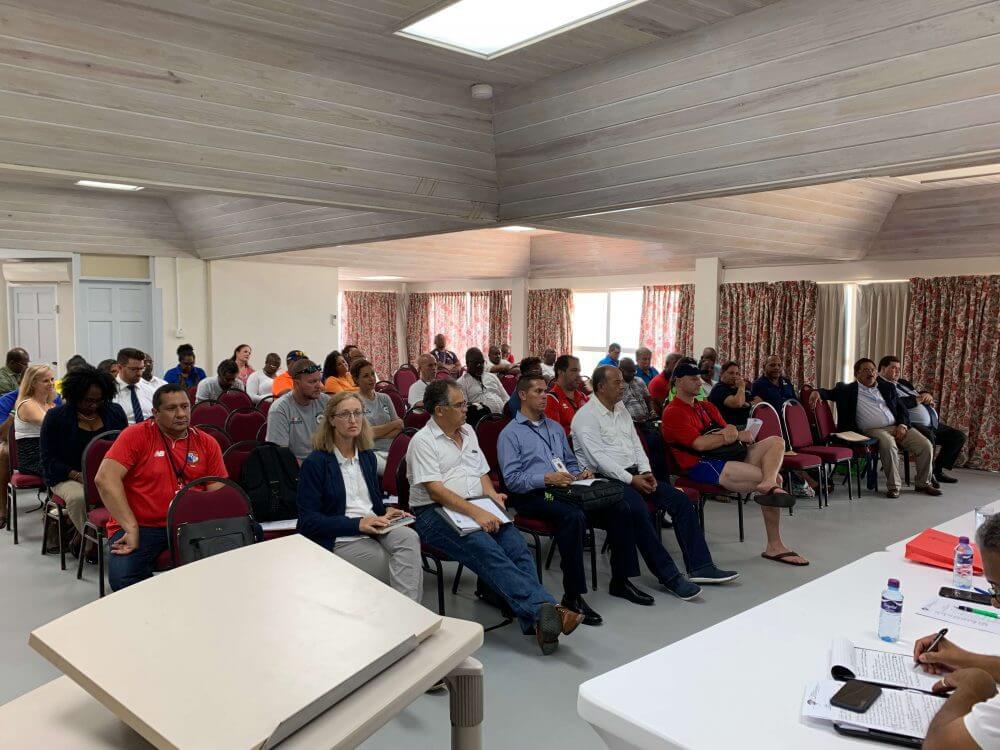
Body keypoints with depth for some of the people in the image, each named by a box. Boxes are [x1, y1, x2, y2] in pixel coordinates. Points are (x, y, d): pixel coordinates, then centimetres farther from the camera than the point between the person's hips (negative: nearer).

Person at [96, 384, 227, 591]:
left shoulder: (207, 443, 9)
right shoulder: (136, 435, -1)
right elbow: (105, 478, -13)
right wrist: (131, 528, -19)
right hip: (140, 526, -2)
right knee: (122, 577, -31)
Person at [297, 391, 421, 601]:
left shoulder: (367, 456, 14)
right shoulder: (315, 463, -7)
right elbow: (308, 521, -11)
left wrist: (387, 512, 2)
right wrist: (358, 524, -19)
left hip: (374, 529, 6)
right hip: (339, 538, -6)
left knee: (409, 537, -30)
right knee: (410, 568, -25)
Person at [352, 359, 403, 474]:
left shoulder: (384, 398, 18)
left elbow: (400, 428, 10)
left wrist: (378, 434, -7)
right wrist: (395, 424, 4)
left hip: (392, 449, 5)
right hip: (371, 452, -5)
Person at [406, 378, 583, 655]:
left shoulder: (468, 431, 20)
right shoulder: (423, 441, -5)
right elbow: (436, 490, -15)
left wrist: (492, 495, 2)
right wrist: (475, 512, -23)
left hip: (478, 508, 7)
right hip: (436, 513, -6)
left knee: (516, 544, -22)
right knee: (488, 549, -32)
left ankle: (538, 623, -31)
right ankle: (543, 608, -41)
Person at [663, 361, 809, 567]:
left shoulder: (707, 407, 25)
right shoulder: (674, 412, -4)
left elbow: (727, 432, 18)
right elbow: (699, 444, -16)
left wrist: (733, 432, -8)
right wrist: (735, 436, -6)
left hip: (725, 456, 9)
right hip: (701, 465, -9)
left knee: (776, 441, -11)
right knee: (775, 478, -20)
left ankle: (768, 484, -36)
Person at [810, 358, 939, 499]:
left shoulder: (887, 387, 20)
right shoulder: (849, 390, 10)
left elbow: (902, 409, 18)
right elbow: (830, 392, 4)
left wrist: (903, 425, -2)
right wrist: (817, 392, -20)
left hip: (897, 427, 5)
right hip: (873, 430, -5)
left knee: (926, 445, -12)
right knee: (889, 445, -35)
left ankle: (923, 483, 8)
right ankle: (893, 486, -21)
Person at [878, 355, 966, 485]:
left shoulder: (903, 383, 25)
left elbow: (921, 394, 31)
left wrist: (926, 394, 5)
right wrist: (917, 399, -9)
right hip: (913, 425, -10)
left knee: (959, 436, 8)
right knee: (928, 435, -39)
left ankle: (937, 470, 15)